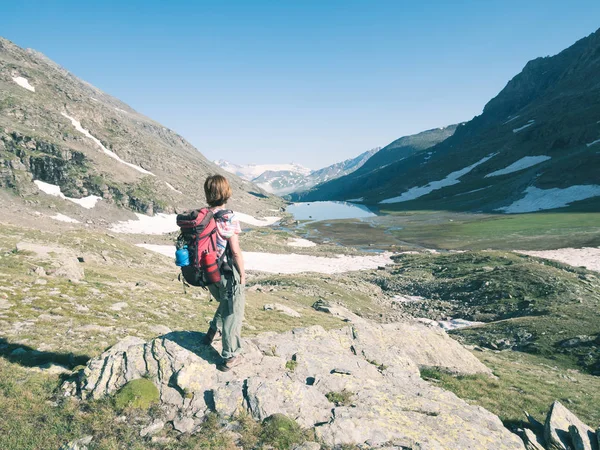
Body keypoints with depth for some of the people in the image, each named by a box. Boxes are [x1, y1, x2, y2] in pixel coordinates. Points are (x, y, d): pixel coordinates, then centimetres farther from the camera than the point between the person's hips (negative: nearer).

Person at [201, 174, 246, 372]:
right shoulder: (229, 218, -21)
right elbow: (235, 251, -18)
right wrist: (242, 273, -4)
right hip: (228, 274, -6)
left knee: (225, 303, 32)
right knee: (233, 313, 9)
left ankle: (213, 331, 36)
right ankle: (230, 357, 17)